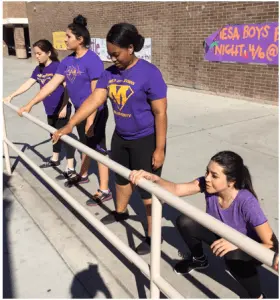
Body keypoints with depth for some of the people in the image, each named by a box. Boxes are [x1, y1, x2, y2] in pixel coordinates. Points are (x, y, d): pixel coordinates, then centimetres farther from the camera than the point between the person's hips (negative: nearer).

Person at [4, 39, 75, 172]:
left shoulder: (58, 66, -15)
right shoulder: (39, 69, 8)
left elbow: (67, 88, -16)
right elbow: (28, 84, 9)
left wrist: (64, 107, -19)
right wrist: (11, 96, 6)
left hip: (61, 109, -8)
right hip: (50, 109, 8)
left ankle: (70, 168, 5)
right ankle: (55, 159, 39)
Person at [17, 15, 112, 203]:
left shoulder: (92, 60, -19)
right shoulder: (68, 61, 5)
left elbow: (96, 94, -22)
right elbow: (52, 84, 7)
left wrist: (91, 120, -23)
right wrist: (31, 104, 7)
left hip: (95, 112, -8)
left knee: (98, 148, -2)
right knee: (85, 145, 23)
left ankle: (104, 190, 7)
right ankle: (83, 175, 44)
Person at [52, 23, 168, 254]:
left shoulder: (149, 73, -20)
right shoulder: (110, 73, -2)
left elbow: (160, 113, -19)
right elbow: (94, 100, -5)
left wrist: (159, 149, -19)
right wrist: (70, 125, -14)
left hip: (146, 140, -6)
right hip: (120, 137, 7)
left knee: (147, 188, 4)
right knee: (122, 177, 25)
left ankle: (153, 235, 23)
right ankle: (120, 212, 52)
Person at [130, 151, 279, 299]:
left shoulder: (246, 202, -36)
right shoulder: (208, 184, -23)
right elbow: (176, 189, -26)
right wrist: (153, 178, -45)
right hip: (222, 234, 5)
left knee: (232, 255, -38)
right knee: (185, 222, -14)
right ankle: (199, 259, 18)